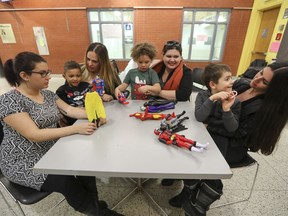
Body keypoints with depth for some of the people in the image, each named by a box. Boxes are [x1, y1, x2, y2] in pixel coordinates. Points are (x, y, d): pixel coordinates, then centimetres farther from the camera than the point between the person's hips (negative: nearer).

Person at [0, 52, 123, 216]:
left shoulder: (48, 94, 4)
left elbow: (69, 110, -1)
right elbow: (34, 135, -27)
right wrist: (76, 129, -35)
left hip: (52, 151, 6)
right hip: (24, 161, -6)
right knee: (67, 182, -25)